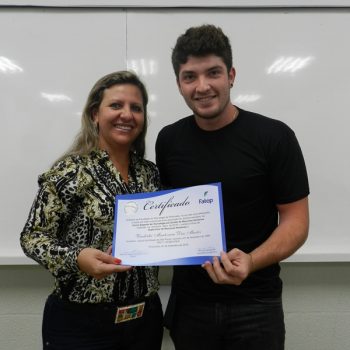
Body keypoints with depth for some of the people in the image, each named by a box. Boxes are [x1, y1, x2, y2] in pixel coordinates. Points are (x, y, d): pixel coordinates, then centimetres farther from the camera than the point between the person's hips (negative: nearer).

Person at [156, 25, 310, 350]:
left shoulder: (275, 137, -12)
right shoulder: (169, 140, -1)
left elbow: (295, 221, -10)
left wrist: (250, 261, -26)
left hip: (255, 304, -2)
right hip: (188, 301, 3)